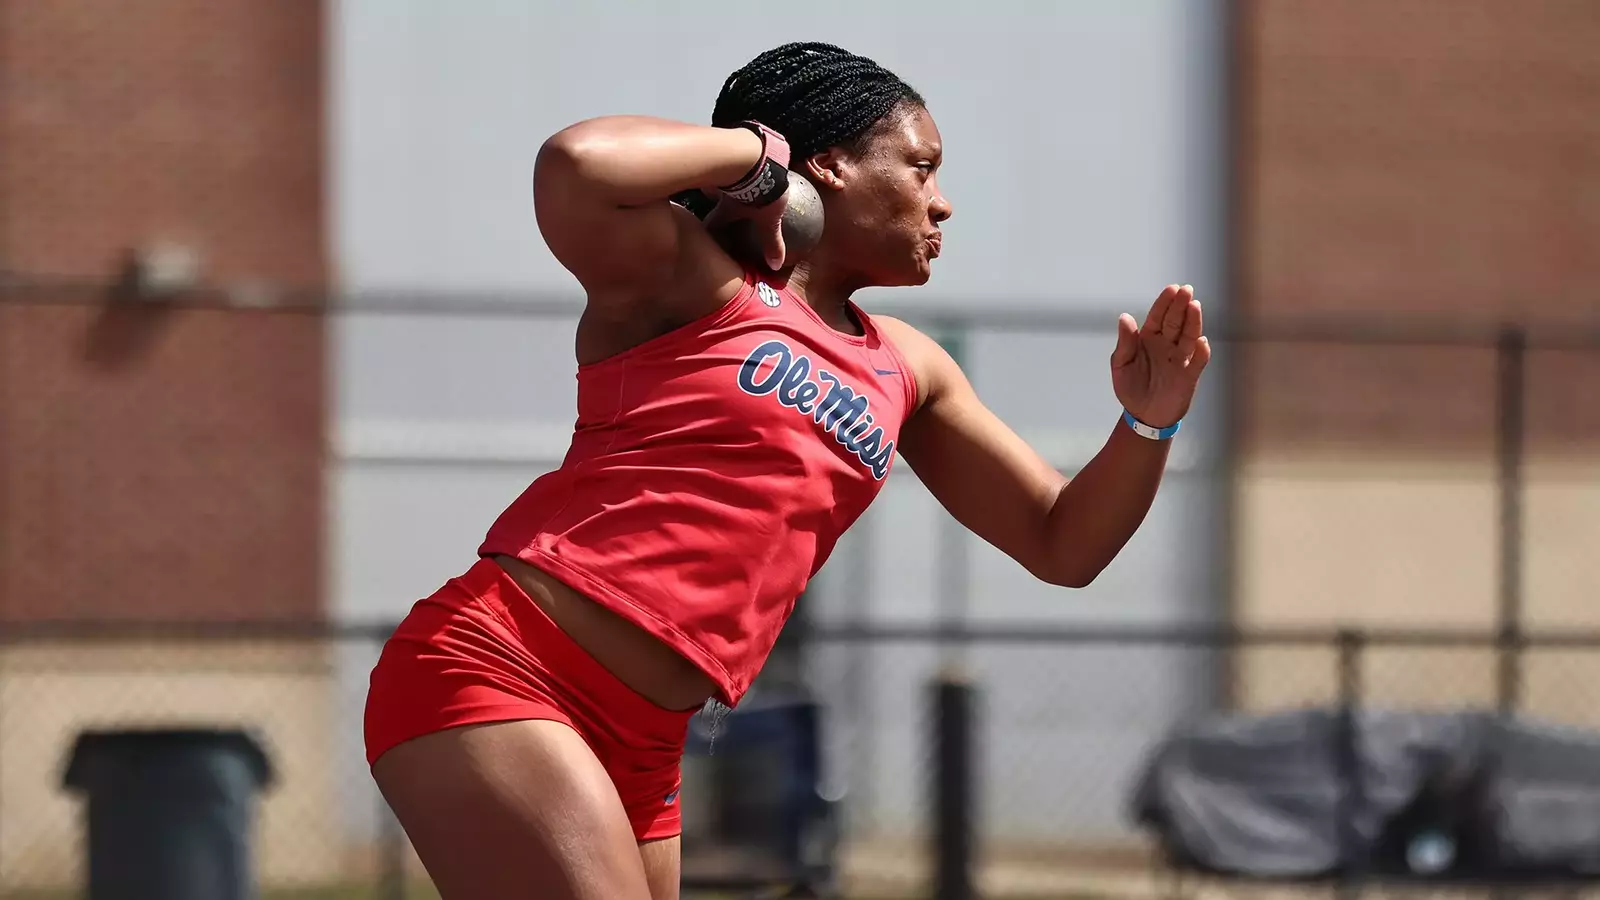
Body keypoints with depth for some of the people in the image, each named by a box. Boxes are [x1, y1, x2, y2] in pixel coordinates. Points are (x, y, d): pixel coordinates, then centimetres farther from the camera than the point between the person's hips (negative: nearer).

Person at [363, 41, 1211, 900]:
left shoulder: (905, 371, 18)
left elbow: (1063, 545, 23)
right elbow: (578, 164, -26)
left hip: (637, 747, 9)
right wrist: (752, 148, -8)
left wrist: (1147, 423, 3)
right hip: (493, 670, -8)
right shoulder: (695, 280, -3)